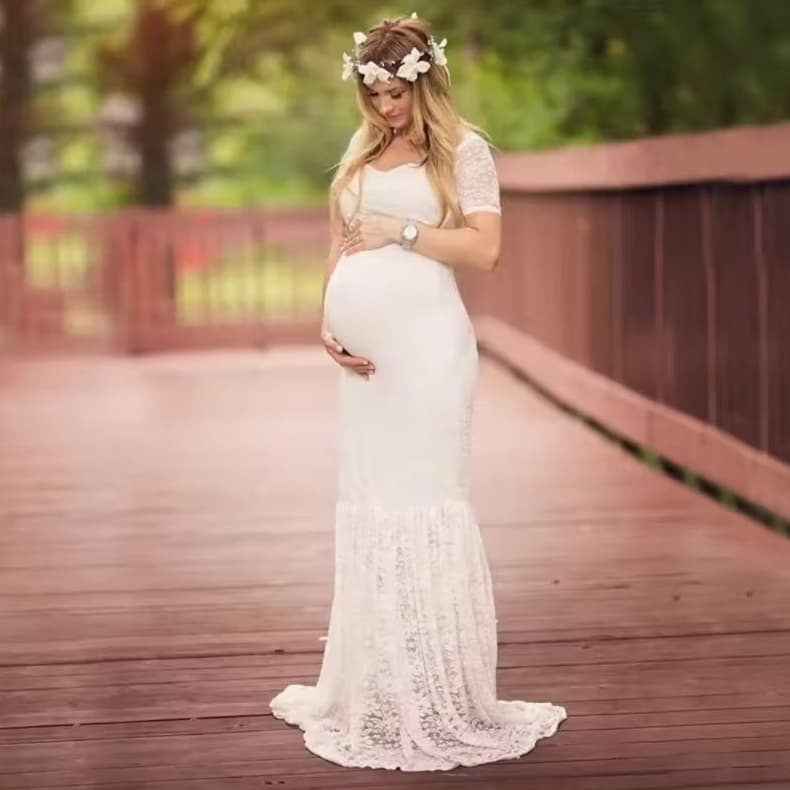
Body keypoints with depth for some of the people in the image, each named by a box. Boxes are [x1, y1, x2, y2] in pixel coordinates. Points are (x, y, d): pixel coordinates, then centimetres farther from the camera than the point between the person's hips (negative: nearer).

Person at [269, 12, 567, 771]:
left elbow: (484, 246, -10)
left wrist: (401, 232, -10)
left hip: (426, 339, -6)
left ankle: (446, 699, 0)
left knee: (425, 497, -7)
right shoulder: (361, 148, 16)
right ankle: (376, 693, 16)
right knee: (367, 503, 8)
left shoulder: (462, 148, 0)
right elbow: (340, 245, 17)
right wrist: (329, 321, 4)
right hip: (366, 346, 6)